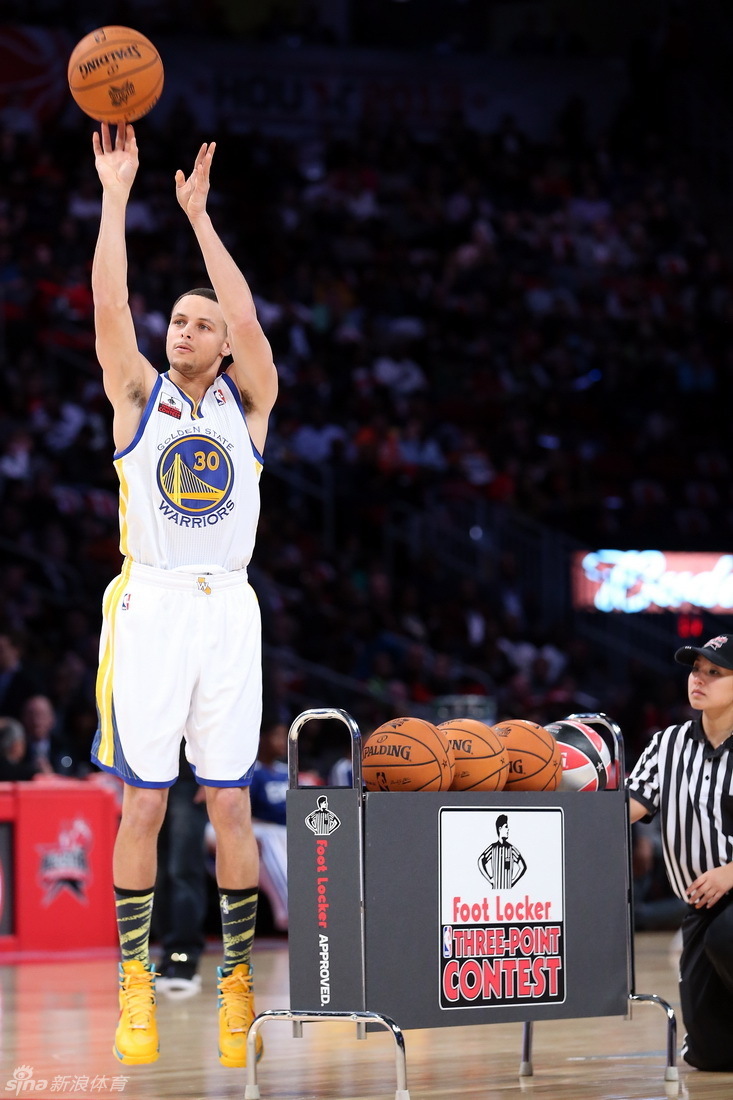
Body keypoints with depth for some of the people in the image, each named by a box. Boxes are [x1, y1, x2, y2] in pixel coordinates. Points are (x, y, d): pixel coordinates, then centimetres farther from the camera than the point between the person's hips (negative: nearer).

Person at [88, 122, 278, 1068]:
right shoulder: (139, 396, 7)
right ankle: (135, 984, 6)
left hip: (229, 610, 1)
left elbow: (248, 319, -7)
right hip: (151, 607, -1)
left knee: (230, 804, 2)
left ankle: (238, 983, 7)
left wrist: (198, 214, -8)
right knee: (142, 804, 0)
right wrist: (116, 194, -8)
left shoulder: (246, 404, 9)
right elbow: (109, 306, -5)